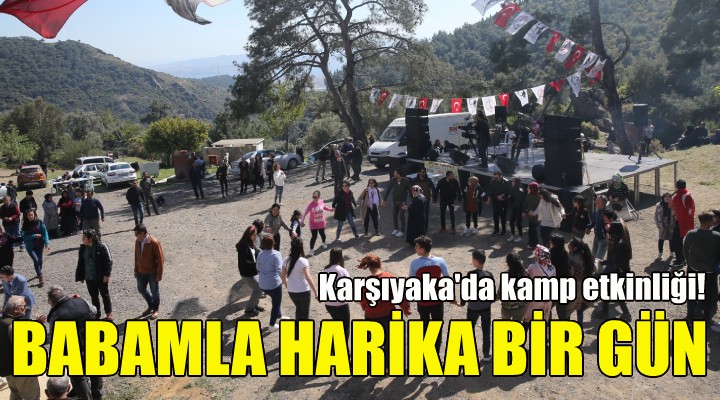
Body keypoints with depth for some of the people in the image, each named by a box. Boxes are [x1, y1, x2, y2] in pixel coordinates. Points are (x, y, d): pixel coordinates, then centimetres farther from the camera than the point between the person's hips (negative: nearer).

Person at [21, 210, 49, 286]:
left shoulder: (39, 222, -7)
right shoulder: (25, 225, -5)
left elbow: (45, 232, -10)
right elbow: (24, 237, -8)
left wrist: (47, 244, -18)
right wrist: (34, 236, -19)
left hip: (40, 245, 1)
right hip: (30, 246, -1)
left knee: (40, 260, 15)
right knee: (36, 260, -15)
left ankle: (40, 273, 41)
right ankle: (41, 278, -12)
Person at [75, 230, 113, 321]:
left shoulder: (102, 247, -15)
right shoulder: (83, 248, 1)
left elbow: (108, 261, -13)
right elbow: (80, 263, 9)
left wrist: (106, 275, -16)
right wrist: (80, 276, 8)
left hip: (101, 278, -5)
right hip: (89, 278, 5)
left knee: (105, 295, 9)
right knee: (94, 296, 15)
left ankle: (109, 313, 21)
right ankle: (97, 313, 29)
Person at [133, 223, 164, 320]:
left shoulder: (154, 242, -23)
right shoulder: (137, 241, -3)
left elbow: (160, 259, -18)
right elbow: (137, 256, 9)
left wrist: (159, 274, -16)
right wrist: (136, 270, 12)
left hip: (153, 272, -6)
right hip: (141, 272, 6)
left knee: (154, 291, 9)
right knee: (141, 289, 17)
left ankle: (155, 310, 29)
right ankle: (150, 306, 39)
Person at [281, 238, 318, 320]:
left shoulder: (286, 260, -3)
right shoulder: (303, 261, -20)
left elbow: (282, 275, 7)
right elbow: (308, 277, -27)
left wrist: (286, 284, 26)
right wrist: (316, 292, -27)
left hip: (291, 291, 5)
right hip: (303, 291, -5)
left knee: (298, 308, 26)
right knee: (305, 312, 12)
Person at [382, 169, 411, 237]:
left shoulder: (406, 181, -16)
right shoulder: (393, 180, -9)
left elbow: (410, 190, -11)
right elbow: (388, 190, -6)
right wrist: (384, 200, -7)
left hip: (402, 201, -4)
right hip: (395, 201, 4)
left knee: (401, 216, -4)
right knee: (394, 216, 11)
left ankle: (402, 231, 9)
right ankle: (396, 229, 29)